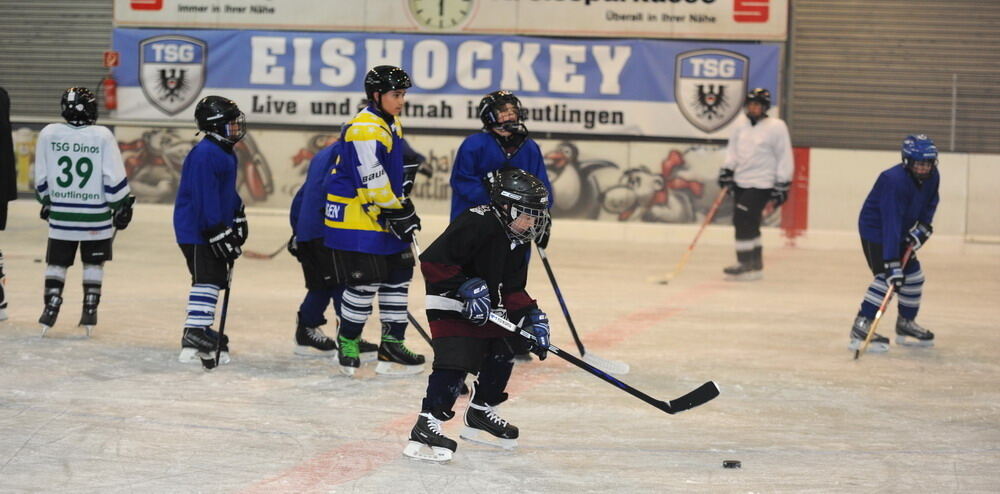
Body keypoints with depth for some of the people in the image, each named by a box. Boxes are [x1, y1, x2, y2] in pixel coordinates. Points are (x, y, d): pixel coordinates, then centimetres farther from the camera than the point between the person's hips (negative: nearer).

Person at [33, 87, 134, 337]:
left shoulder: (49, 134, -4)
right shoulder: (103, 136, -10)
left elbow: (41, 178, 5)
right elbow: (114, 178, -10)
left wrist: (47, 202, 20)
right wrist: (122, 206, 1)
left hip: (61, 213, 1)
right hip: (96, 215, -1)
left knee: (57, 262, 13)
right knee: (93, 263, 14)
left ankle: (51, 307, 3)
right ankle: (89, 311, 11)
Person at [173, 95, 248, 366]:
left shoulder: (225, 152, 14)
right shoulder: (205, 154, -20)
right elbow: (205, 198, -25)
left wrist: (238, 218, 23)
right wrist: (218, 234, -26)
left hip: (216, 227, 11)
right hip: (197, 231, -11)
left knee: (217, 280, 16)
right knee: (206, 281, -14)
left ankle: (202, 333, 28)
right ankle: (194, 340, -17)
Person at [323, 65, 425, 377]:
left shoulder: (392, 125, 13)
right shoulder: (366, 131, -21)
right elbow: (373, 183, -23)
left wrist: (403, 207, 17)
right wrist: (398, 213, -17)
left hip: (381, 214, 10)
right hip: (354, 215, -10)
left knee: (398, 275, 9)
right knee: (365, 280, -8)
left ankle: (392, 345, 15)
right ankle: (348, 342, 8)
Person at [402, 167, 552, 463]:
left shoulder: (517, 241, 6)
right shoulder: (476, 224, -23)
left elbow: (513, 290, 10)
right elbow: (432, 261, -27)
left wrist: (532, 317, -2)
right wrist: (466, 287, -28)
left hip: (486, 309, 10)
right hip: (450, 305, -10)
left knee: (501, 354, 14)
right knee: (456, 361, -20)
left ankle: (480, 414, 33)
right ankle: (425, 427, -23)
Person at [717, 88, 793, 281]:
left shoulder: (776, 127, -10)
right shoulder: (741, 123, 6)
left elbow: (785, 158, -7)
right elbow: (733, 149, 17)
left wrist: (782, 185, -8)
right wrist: (726, 170, 6)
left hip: (761, 184, -7)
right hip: (741, 181, 7)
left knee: (744, 219, -15)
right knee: (747, 222, 9)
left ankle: (746, 265, -10)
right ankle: (755, 264, 19)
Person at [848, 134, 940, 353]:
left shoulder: (932, 177, -10)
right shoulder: (895, 181, -35)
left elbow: (930, 202, 12)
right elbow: (891, 224, -40)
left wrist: (923, 227, -5)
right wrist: (892, 264, -44)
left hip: (902, 231, 9)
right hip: (875, 230, -9)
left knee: (914, 275, 12)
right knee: (885, 276, -21)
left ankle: (906, 324, 29)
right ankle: (861, 328, -18)